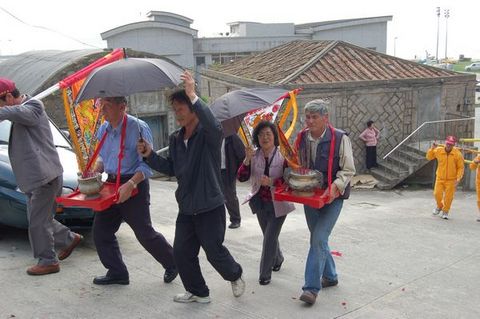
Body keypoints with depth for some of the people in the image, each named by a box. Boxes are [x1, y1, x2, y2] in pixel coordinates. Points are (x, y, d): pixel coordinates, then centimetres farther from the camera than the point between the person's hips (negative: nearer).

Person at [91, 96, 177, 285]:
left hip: (134, 185, -7)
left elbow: (147, 164, -19)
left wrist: (130, 185, -31)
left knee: (144, 233, 0)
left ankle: (171, 264, 23)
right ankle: (117, 273, 18)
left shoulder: (138, 127, -16)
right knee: (100, 230, 5)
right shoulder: (103, 130, 7)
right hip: (111, 184, 7)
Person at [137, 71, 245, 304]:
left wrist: (193, 97, -44)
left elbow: (213, 125, -38)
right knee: (182, 252, 8)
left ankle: (235, 276, 35)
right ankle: (198, 292, 27)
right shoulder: (175, 139, 7)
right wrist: (150, 155, 0)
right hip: (186, 207, 7)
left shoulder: (208, 134, -13)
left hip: (210, 206, -6)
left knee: (214, 251, 4)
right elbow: (171, 169, 15)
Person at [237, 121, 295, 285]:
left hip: (278, 203, -4)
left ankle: (265, 274, 9)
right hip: (260, 202, 4)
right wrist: (247, 159, -24)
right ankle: (278, 259, 48)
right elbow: (242, 178, -10)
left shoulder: (282, 155, -14)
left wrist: (272, 181, -30)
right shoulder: (254, 156, -4)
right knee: (269, 236, 19)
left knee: (270, 238, -5)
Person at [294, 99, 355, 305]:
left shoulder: (340, 139, -13)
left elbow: (348, 170, -11)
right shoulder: (301, 139, 1)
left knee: (318, 239, -14)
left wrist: (334, 187, -26)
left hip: (332, 197, -5)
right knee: (318, 239, 15)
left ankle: (312, 287, -7)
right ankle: (330, 276, 36)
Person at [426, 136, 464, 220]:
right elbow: (429, 157, 9)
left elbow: (460, 168, -4)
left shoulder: (457, 154, -10)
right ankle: (439, 206, 26)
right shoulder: (438, 151, -4)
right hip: (440, 178, 2)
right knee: (437, 194, -4)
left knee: (448, 197, 0)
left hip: (451, 180, -2)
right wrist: (432, 149, -8)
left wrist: (458, 179, -13)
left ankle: (445, 212, 21)